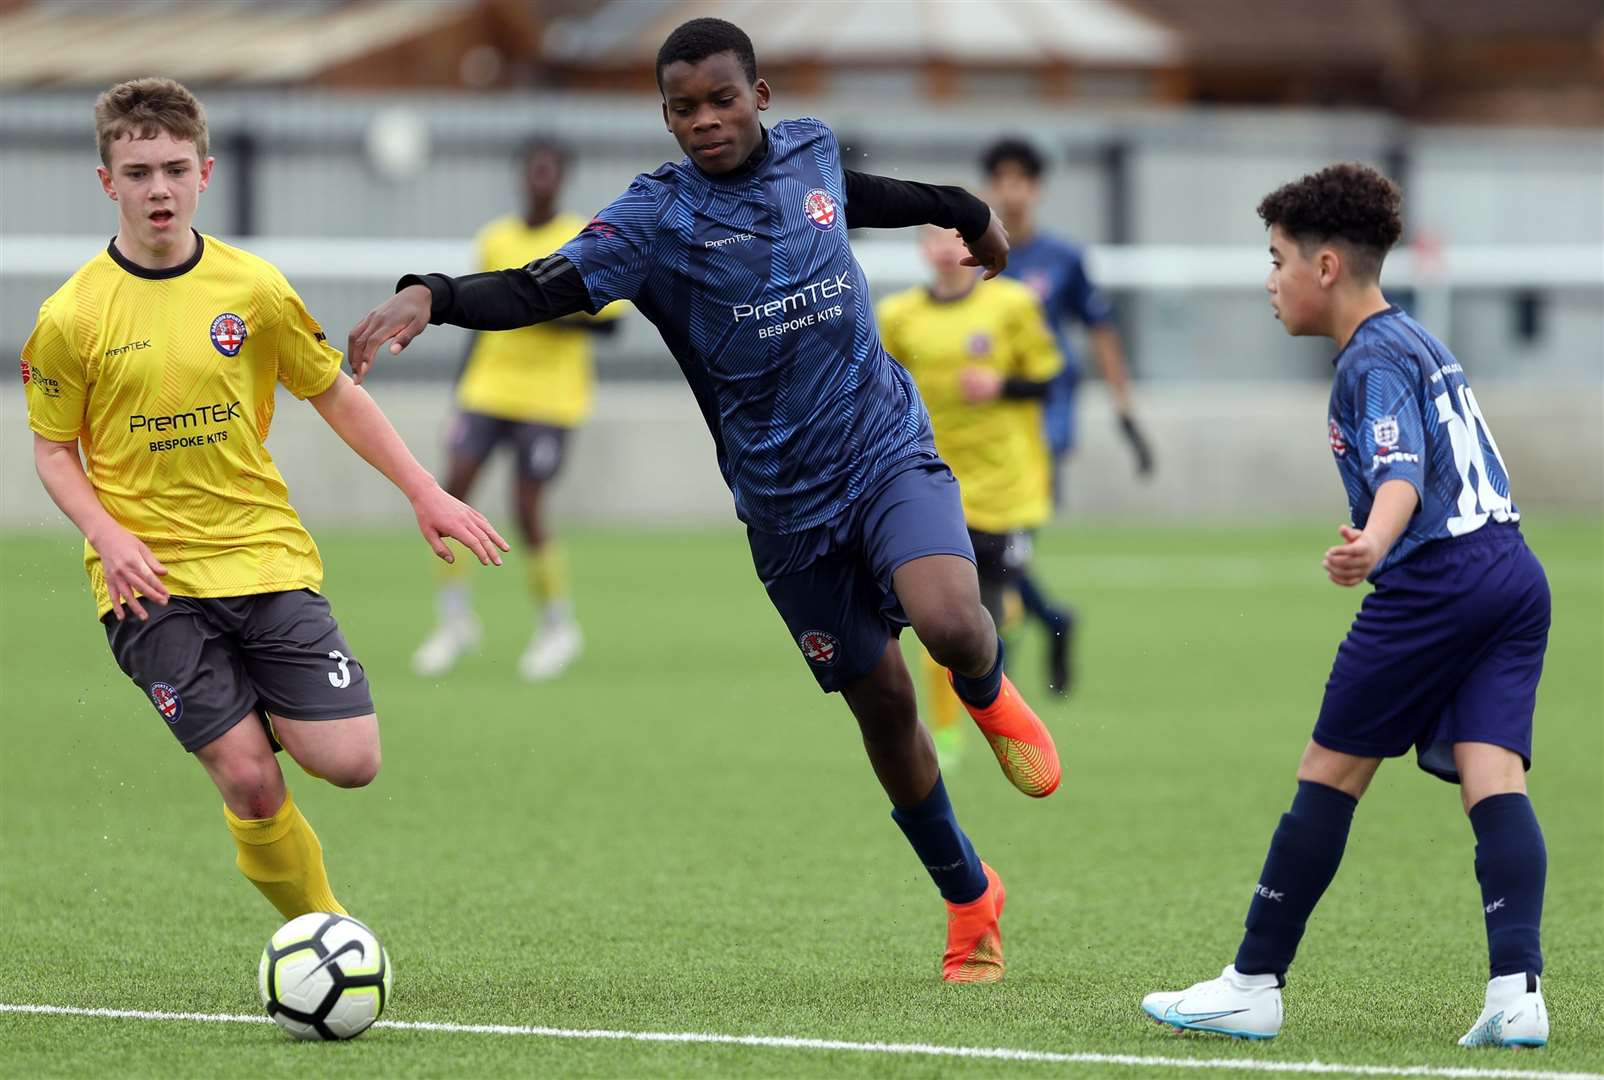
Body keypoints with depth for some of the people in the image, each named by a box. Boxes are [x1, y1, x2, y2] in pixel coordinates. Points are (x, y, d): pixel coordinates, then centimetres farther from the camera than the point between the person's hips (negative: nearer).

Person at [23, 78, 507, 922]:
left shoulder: (254, 290, 1)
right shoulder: (72, 318, -5)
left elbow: (334, 394, 13)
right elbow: (54, 451, 4)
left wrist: (424, 492, 10)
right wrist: (109, 536, -13)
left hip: (266, 557, 2)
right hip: (152, 582, -2)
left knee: (350, 761, -8)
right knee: (251, 786, -12)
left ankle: (261, 714, 24)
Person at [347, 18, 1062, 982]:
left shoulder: (810, 151, 1)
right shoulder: (660, 216, -11)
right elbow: (547, 287, -25)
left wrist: (966, 212, 44)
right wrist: (431, 298, -44)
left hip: (888, 448, 1)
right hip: (787, 500, -1)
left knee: (948, 619, -27)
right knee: (881, 701, 6)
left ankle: (991, 695, 11)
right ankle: (971, 899, 27)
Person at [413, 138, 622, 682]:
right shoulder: (495, 240, 11)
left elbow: (608, 319, -5)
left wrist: (550, 314, -20)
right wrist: (462, 392, 18)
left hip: (549, 397, -4)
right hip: (489, 387, 4)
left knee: (526, 509, -8)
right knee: (452, 488, -9)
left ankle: (557, 626, 12)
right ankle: (454, 620, 3)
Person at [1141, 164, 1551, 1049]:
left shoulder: (1373, 360, -6)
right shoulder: (1419, 343, 23)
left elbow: (1402, 473, -23)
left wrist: (1371, 545, -42)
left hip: (1435, 579, -9)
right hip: (1515, 572, 9)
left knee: (1329, 773, 0)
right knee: (1493, 775, -3)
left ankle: (1254, 987, 5)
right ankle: (1517, 991, -21)